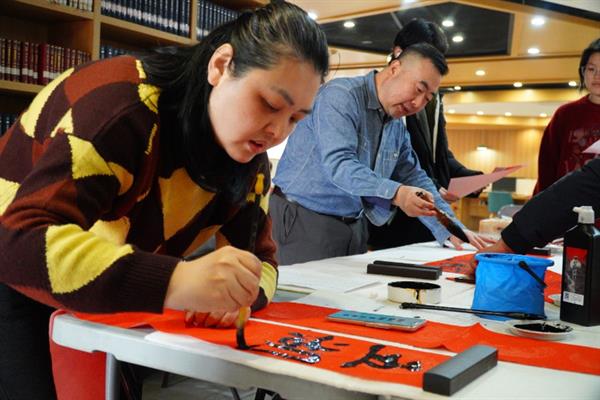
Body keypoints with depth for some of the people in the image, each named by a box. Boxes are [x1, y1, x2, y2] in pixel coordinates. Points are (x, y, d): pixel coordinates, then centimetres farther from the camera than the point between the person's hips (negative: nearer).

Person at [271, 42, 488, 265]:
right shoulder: (341, 95, -16)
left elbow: (414, 178, 13)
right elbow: (338, 164, -28)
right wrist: (395, 193, -40)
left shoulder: (398, 126, 10)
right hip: (304, 217, -7)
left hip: (353, 225, 8)